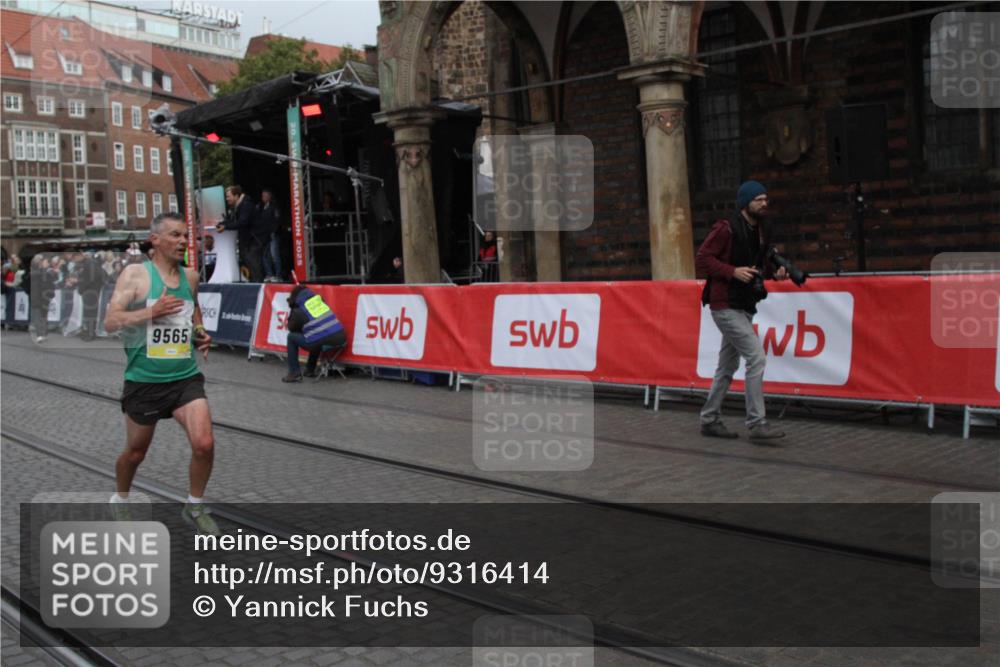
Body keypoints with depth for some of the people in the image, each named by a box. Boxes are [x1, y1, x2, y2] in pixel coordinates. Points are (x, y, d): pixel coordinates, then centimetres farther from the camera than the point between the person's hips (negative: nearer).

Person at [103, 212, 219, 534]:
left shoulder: (190, 276, 6)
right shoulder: (135, 274, -8)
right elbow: (110, 322, -16)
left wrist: (201, 333, 9)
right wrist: (153, 312, -29)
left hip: (186, 377, 3)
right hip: (144, 380, -3)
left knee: (204, 444, -13)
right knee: (136, 452, 14)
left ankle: (195, 506, 10)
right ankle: (120, 500, 43)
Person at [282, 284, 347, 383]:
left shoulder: (298, 311, 0)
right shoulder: (319, 298, 13)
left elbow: (291, 328, 17)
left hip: (322, 343, -6)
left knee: (291, 337, 17)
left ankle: (294, 373, 15)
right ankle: (310, 370, 44)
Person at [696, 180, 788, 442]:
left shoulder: (762, 231, 12)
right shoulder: (726, 229, -13)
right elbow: (702, 259, -15)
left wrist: (773, 273, 2)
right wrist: (733, 271, -25)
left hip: (744, 307, 9)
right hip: (725, 306, -9)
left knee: (728, 366, 13)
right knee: (756, 356, -16)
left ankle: (710, 420, 23)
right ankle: (757, 424, -12)